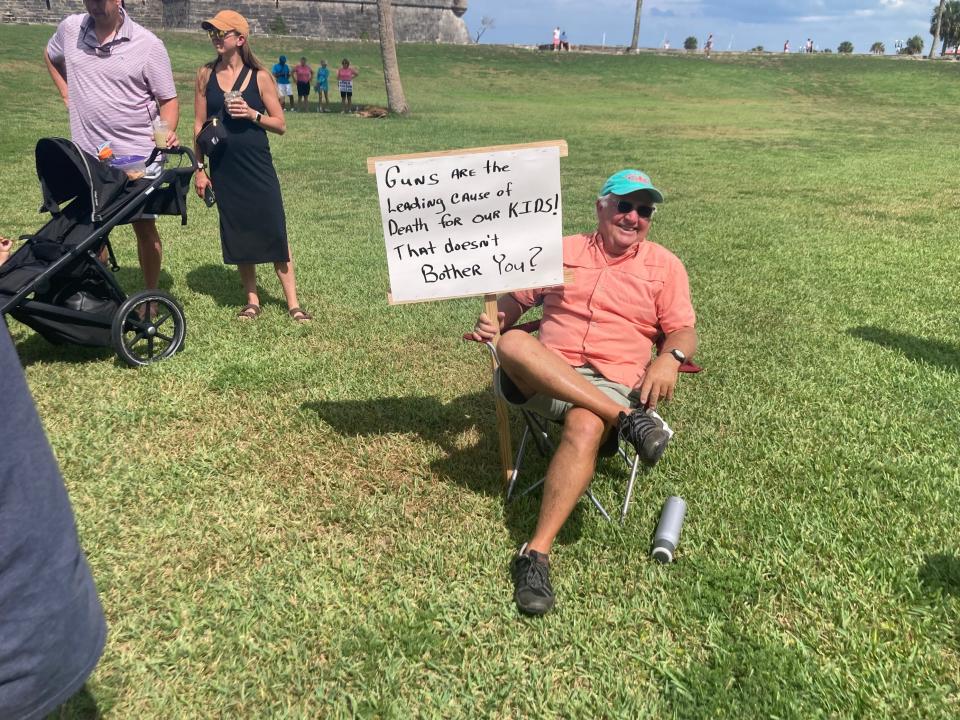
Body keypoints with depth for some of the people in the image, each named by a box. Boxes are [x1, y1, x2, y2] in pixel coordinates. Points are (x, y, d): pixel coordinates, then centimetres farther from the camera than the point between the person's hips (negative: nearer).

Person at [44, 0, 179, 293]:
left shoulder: (148, 44, -9)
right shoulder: (70, 28, 2)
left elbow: (168, 99, -7)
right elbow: (51, 56, 24)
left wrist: (169, 131, -25)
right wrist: (67, 94, 12)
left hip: (137, 157, -3)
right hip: (88, 156, 4)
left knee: (144, 228, 5)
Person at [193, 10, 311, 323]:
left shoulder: (259, 76, -2)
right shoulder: (206, 75, 4)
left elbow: (280, 125, 0)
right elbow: (199, 125, 7)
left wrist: (253, 114, -18)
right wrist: (199, 169, 3)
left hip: (257, 166, -2)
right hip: (223, 168, 2)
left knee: (275, 231, -3)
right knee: (237, 234, 7)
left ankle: (292, 303, 4)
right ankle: (252, 301, 17)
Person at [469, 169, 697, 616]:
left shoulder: (664, 266, 14)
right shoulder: (561, 251, 17)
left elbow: (684, 332, 9)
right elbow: (515, 297, 20)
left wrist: (669, 358, -14)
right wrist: (494, 320, -3)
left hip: (613, 385, -2)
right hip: (542, 378, 2)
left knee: (585, 427, -38)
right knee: (513, 344, -33)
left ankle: (538, 552, -35)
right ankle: (627, 419, -32)